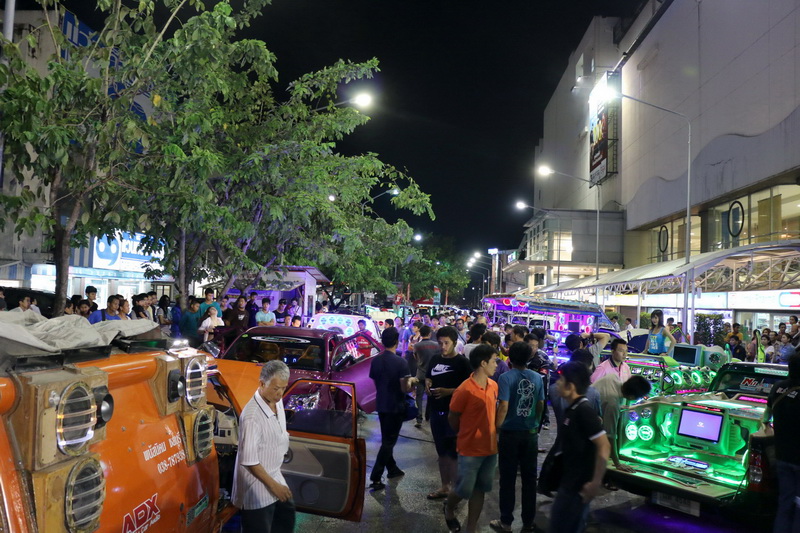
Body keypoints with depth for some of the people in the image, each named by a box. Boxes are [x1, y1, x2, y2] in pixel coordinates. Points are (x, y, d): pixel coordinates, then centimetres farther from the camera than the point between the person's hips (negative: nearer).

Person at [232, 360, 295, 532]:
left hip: (274, 475, 8)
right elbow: (248, 460, -27)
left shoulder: (277, 401, -3)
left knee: (287, 515, 24)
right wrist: (273, 485, -20)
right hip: (257, 484, -8)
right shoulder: (252, 415, -30)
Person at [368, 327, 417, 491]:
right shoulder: (401, 362, -20)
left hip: (381, 404, 6)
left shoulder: (375, 360, -3)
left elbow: (374, 380, 8)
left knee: (386, 439, 21)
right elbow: (405, 388, -20)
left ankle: (392, 469, 35)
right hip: (395, 406, -6)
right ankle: (375, 478, -4)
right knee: (389, 441, 0)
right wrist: (412, 381, 0)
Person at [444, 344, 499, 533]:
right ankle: (449, 509, 38)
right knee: (464, 490, 7)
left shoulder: (493, 386, 1)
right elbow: (452, 418, -8)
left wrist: (492, 434, 6)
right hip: (470, 450, -6)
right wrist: (467, 435, 6)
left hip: (490, 449, 6)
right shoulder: (464, 390, -20)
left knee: (479, 490, 14)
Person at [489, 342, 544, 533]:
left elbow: (504, 406, -17)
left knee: (508, 480, 8)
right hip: (531, 434, 4)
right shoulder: (537, 378, 0)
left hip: (510, 433, -3)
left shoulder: (506, 377, -13)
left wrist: (496, 429, -7)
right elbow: (541, 405, 6)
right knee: (529, 479, 13)